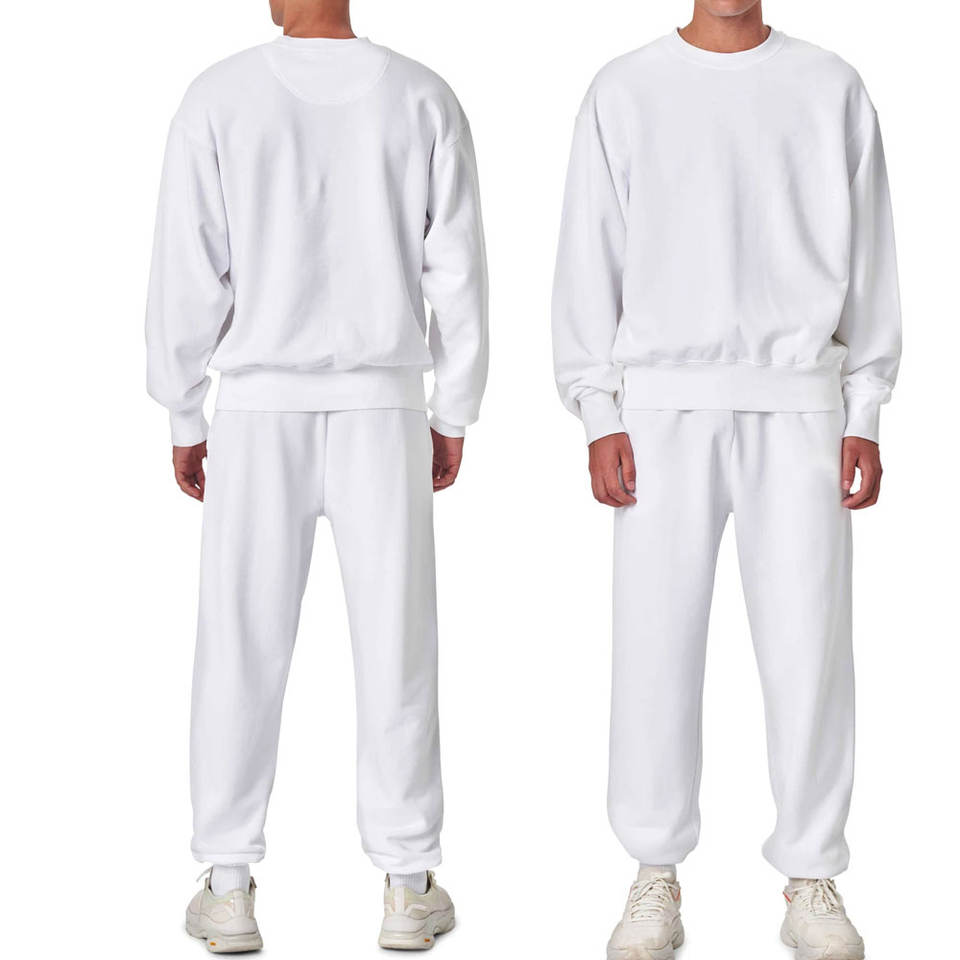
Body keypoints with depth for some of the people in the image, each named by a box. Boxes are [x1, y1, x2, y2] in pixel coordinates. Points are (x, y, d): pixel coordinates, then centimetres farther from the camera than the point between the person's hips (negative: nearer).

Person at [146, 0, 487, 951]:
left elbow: (187, 277, -5)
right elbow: (458, 272, -1)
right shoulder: (422, 99, 0)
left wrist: (183, 420, 5)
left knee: (242, 645, 6)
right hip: (385, 408, 1)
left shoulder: (218, 99, -5)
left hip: (259, 409, 0)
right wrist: (454, 415, 8)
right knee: (394, 643, 5)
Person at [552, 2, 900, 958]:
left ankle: (811, 881, 12)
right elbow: (589, 261, 4)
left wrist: (866, 415, 1)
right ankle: (656, 876, 13)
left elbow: (866, 261, 8)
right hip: (664, 406, 0)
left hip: (800, 405, 1)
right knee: (656, 642, 0)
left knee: (808, 647, -1)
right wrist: (598, 418, -4)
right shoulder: (624, 92, 7)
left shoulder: (832, 90, 9)